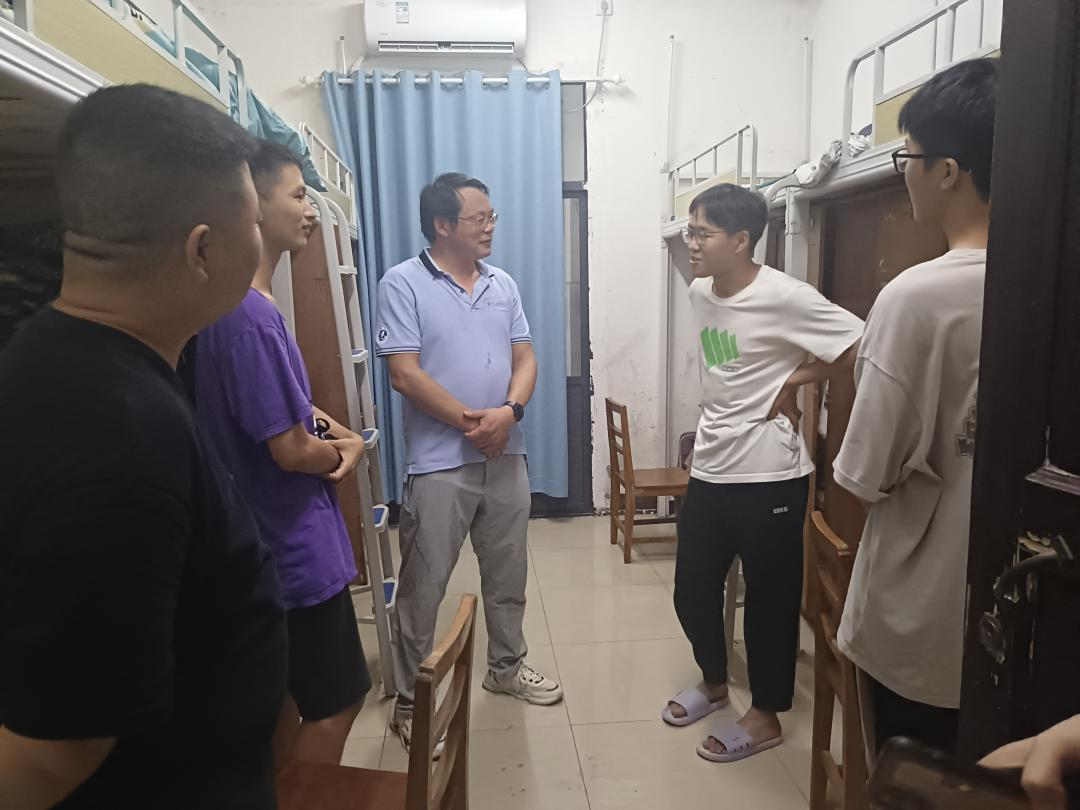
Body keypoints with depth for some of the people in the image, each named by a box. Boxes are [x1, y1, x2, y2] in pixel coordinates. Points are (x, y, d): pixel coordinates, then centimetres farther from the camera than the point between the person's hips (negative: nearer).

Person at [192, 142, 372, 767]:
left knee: (291, 696, 23)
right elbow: (291, 449, -24)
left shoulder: (246, 306, 7)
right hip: (296, 545, -10)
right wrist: (341, 454, -3)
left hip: (276, 539, 10)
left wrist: (342, 434, -2)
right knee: (335, 702, 7)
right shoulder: (250, 316, -25)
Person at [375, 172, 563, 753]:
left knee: (508, 573, 18)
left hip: (506, 456, 6)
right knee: (424, 585, 4)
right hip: (439, 461, -5)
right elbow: (405, 374, -15)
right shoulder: (403, 284, -8)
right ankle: (411, 699, 22)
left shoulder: (503, 285, 9)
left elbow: (525, 359, 6)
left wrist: (509, 411, -13)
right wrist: (469, 420, -16)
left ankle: (506, 666, 39)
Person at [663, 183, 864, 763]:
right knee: (692, 590, 16)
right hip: (709, 469, 7)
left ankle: (766, 716, 29)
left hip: (769, 475, -7)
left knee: (769, 598, 9)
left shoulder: (784, 297, -17)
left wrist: (794, 378, -10)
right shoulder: (699, 293, 5)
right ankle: (714, 682, 42)